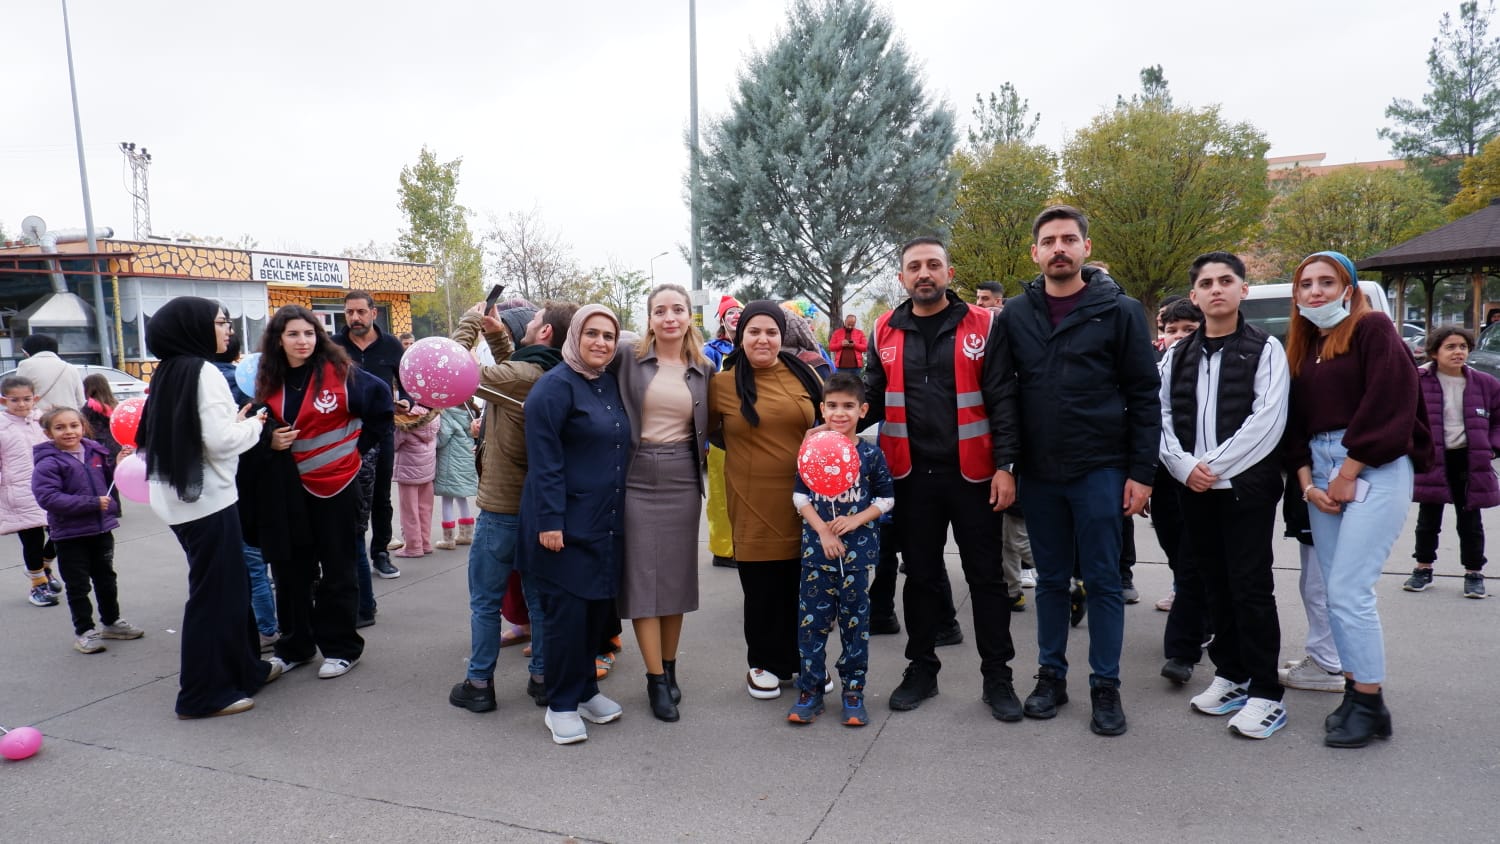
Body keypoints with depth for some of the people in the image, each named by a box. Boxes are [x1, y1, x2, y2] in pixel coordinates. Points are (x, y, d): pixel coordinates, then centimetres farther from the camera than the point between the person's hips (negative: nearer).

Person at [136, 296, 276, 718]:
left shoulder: (168, 372, 10)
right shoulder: (203, 373, -17)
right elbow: (219, 440, -22)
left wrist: (236, 421, 10)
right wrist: (252, 425, -5)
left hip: (182, 495, 9)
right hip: (207, 497, -9)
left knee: (230, 584, 18)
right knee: (215, 592, 0)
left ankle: (243, 667, 30)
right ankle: (205, 692, 8)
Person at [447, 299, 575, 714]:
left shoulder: (521, 376, -22)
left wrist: (472, 320, -3)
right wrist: (498, 335, 6)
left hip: (501, 508, -7)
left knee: (485, 601, 8)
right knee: (539, 596, 15)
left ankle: (479, 684, 17)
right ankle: (542, 677, 24)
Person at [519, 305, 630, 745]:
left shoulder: (611, 383, 10)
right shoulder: (555, 386, -12)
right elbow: (544, 460, -17)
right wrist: (550, 521, -20)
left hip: (606, 522, 7)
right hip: (566, 523, -7)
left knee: (599, 607, 13)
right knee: (567, 610, -1)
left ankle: (585, 690, 29)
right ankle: (561, 706, 13)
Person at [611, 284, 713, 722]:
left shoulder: (704, 370, 7)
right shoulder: (628, 357, -2)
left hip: (682, 481, 3)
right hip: (637, 480, -2)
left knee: (677, 574, 9)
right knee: (643, 576, 0)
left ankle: (669, 669, 24)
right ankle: (656, 680, 10)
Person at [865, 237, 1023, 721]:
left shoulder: (983, 326, -2)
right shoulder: (887, 332, 6)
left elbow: (1003, 401, -5)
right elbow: (873, 399, 11)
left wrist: (1005, 466, -11)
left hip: (972, 473, -2)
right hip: (911, 475, 3)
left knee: (986, 576, 8)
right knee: (920, 576, 14)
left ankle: (997, 676, 21)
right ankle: (921, 669, 28)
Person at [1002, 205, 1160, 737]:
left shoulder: (1119, 311, -2)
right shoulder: (1015, 314, 6)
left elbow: (1144, 396, -2)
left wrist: (1141, 471, -7)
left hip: (1100, 469, -2)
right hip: (1038, 472, 3)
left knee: (1103, 580, 5)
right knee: (1050, 579, 13)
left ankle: (1105, 685, 18)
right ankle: (1051, 675, 26)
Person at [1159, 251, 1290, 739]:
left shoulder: (1265, 350, -1)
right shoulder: (1177, 356, 12)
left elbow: (1267, 421, -11)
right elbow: (1162, 415, 6)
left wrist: (1214, 466, -15)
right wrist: (1184, 465, -10)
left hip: (1247, 487, -5)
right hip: (1194, 489, 5)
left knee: (1251, 588, -4)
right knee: (1215, 585, 12)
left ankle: (1265, 694, 6)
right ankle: (1231, 676, 25)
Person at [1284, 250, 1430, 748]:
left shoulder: (1373, 329, -3)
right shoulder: (1302, 347, 17)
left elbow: (1386, 404, -13)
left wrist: (1348, 475, -13)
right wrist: (1307, 483, 1)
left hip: (1373, 470, -7)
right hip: (1321, 471, 7)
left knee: (1349, 592, -11)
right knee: (1337, 593, 7)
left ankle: (1370, 706, 1)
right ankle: (1356, 694, 17)